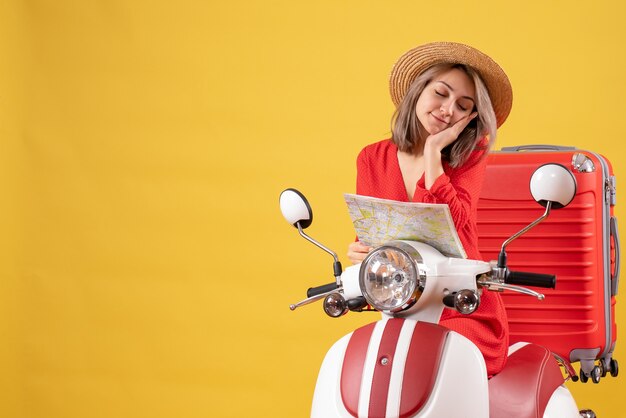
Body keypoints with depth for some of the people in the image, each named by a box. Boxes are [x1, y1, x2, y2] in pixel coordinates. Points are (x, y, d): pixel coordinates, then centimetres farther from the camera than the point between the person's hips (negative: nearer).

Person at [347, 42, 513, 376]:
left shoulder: (468, 157, 2)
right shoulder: (372, 159, 9)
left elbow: (453, 228, -14)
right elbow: (366, 234, 9)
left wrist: (433, 152, -10)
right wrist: (361, 253, -14)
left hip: (465, 315, -3)